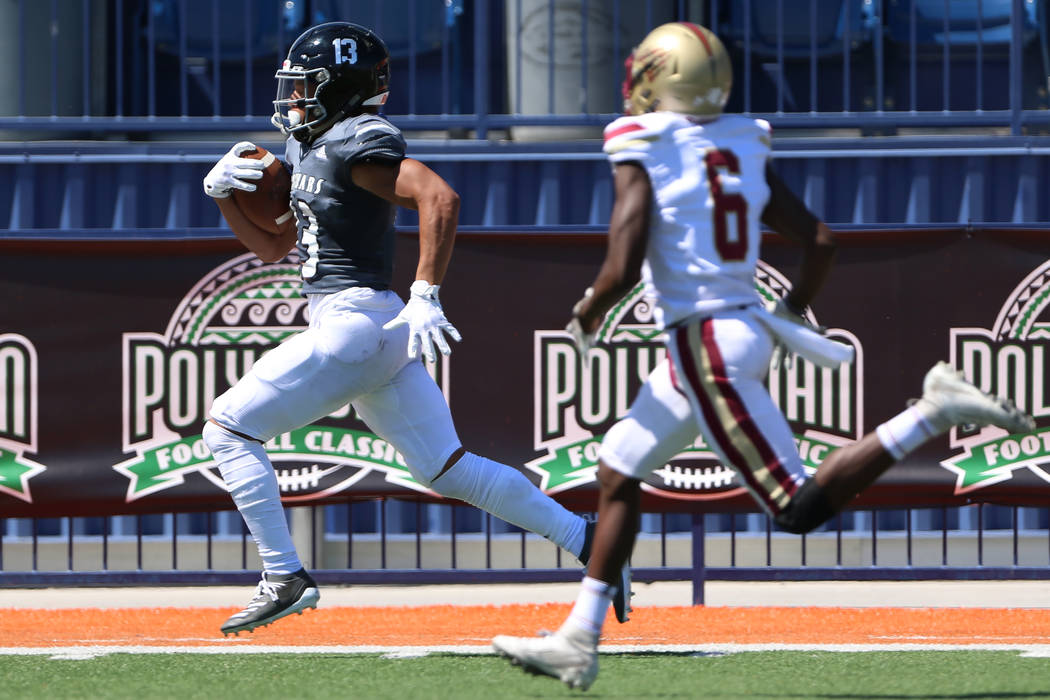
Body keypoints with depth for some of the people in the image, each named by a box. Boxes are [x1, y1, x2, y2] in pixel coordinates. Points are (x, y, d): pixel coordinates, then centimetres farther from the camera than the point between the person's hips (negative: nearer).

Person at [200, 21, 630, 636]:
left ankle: (285, 578, -7)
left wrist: (426, 296, -28)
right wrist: (224, 193, 10)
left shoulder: (355, 143, -13)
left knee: (229, 428, -5)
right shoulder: (306, 148, 18)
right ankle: (588, 543, 6)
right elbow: (273, 246, 26)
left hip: (354, 325, -10)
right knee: (448, 468, 9)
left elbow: (440, 198, -25)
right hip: (380, 334, 10)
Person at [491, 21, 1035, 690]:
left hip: (705, 345, -9)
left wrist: (587, 314, 3)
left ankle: (934, 413, -18)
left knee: (800, 507, -8)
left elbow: (621, 271, -18)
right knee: (617, 473, 17)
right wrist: (794, 315, 23)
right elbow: (821, 241, 7)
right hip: (746, 328, 9)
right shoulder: (743, 151, 9)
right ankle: (579, 641, 20)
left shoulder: (642, 157, -10)